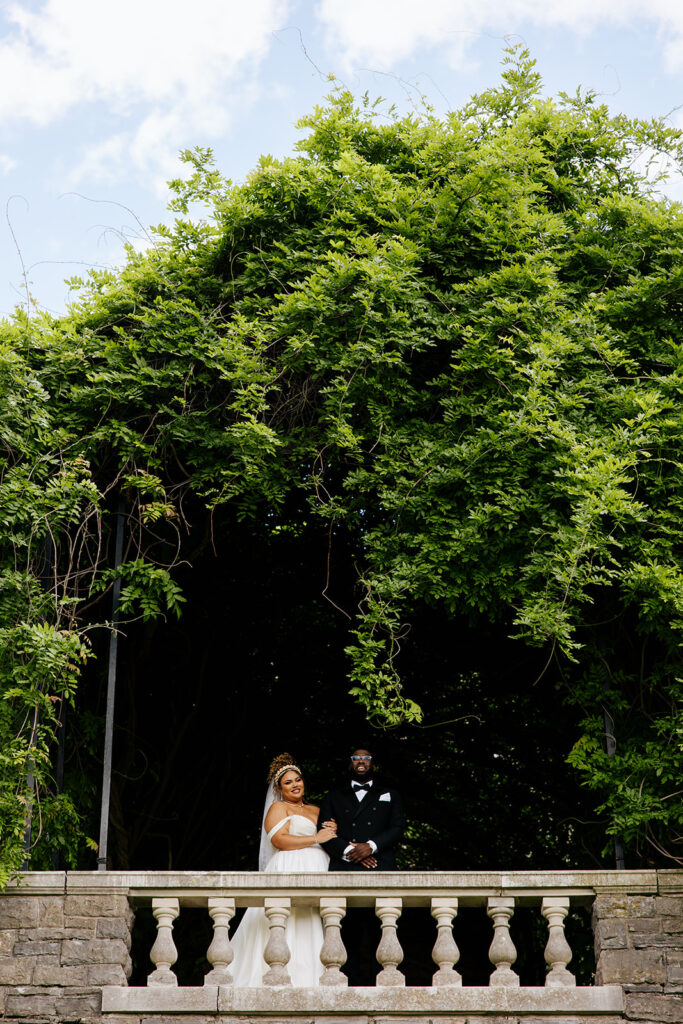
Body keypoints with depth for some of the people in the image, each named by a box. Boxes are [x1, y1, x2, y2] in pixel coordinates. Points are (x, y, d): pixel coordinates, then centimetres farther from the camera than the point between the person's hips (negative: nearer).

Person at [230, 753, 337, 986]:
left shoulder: (315, 810, 26)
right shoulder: (278, 808, 6)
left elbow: (328, 842, 28)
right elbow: (279, 839, -10)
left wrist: (332, 832, 4)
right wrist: (316, 838, -10)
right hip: (290, 871, -6)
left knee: (312, 929, -3)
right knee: (289, 927, -15)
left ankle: (309, 980, -6)